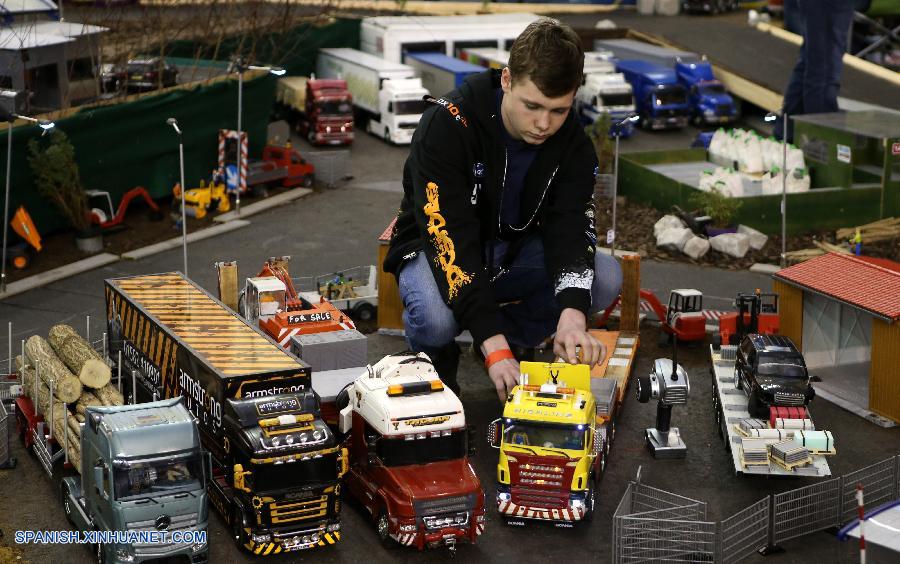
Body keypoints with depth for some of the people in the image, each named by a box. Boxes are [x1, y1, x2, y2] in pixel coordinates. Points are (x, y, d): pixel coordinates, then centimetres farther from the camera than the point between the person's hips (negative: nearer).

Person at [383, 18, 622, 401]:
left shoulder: (572, 143, -13)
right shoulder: (447, 125, -29)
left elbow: (568, 227, -22)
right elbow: (450, 238, -35)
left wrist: (572, 313, -43)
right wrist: (493, 346, -43)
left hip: (515, 248, 5)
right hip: (441, 248, -4)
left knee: (606, 278, -21)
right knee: (437, 319, -38)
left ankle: (515, 336, 4)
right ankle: (435, 357, 0)